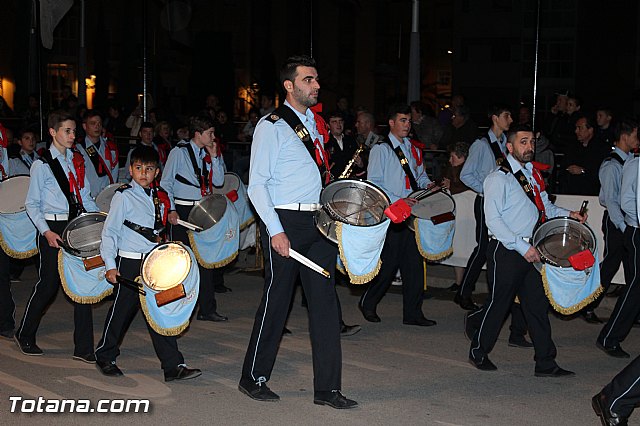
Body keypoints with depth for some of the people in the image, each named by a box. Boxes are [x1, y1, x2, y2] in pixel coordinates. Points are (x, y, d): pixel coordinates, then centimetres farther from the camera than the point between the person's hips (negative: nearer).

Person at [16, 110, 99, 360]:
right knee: (48, 285, 3)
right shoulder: (42, 165, -5)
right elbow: (32, 204, -4)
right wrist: (46, 232, -15)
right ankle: (25, 336, 26)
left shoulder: (77, 161, 11)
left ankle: (83, 348, 4)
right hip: (53, 229, -5)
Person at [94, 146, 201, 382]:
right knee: (122, 311, 5)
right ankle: (104, 357, 25)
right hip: (129, 264, -5)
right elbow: (110, 231, -8)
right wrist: (110, 265, -13)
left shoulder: (161, 197, 12)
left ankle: (174, 366, -1)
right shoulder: (124, 196, -6)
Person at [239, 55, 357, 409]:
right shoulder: (272, 126, -6)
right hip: (286, 222, -6)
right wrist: (275, 230, -18)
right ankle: (253, 379, 18)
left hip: (319, 221, 7)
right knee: (276, 301, 2)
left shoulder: (314, 122, 16)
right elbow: (257, 184, -10)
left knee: (325, 302, 3)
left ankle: (327, 388, 8)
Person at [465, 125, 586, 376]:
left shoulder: (533, 174, 14)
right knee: (498, 303, 4)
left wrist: (568, 214, 7)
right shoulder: (499, 178, -11)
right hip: (506, 252, -7)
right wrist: (522, 247, -21)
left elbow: (544, 206, 26)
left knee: (538, 305, 7)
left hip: (530, 250, 7)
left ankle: (545, 364, 13)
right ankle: (478, 352, 24)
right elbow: (493, 220, -17)